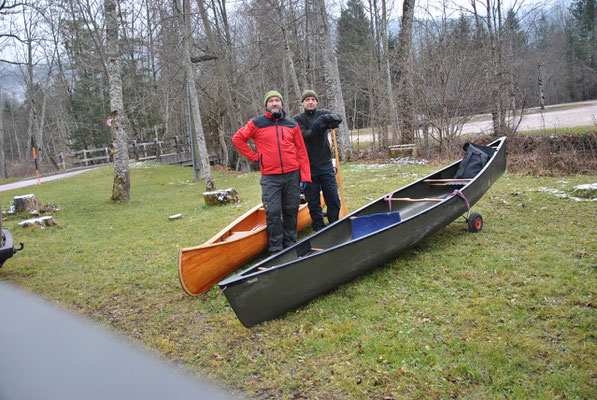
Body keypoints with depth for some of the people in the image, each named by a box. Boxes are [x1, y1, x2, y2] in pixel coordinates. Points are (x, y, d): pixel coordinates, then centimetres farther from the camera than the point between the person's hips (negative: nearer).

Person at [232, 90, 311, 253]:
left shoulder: (292, 124, 9)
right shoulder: (256, 123, 2)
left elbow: (301, 150, 8)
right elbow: (237, 138, 7)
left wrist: (305, 176, 1)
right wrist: (254, 157, 1)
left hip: (292, 175, 3)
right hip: (270, 177, -2)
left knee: (291, 210, 8)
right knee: (273, 212, -4)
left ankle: (290, 244, 22)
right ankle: (275, 248, 7)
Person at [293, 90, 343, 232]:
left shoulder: (324, 113, 7)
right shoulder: (297, 119, 2)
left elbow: (338, 118, -14)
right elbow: (303, 136, -15)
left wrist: (329, 118, -35)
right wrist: (319, 128, -28)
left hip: (326, 165, 1)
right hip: (308, 167, -1)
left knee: (333, 200, 4)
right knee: (313, 204, 6)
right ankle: (319, 230, 19)